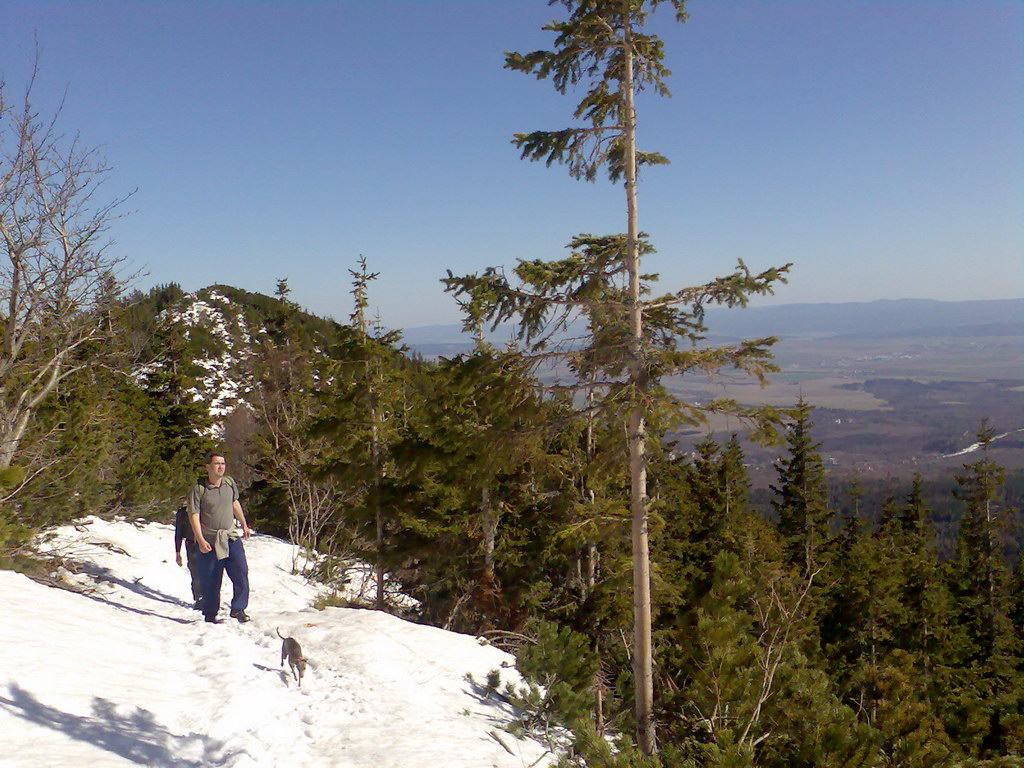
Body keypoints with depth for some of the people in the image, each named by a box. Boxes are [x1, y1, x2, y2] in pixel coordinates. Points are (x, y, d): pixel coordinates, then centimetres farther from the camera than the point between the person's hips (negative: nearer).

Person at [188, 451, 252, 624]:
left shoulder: (230, 483, 4)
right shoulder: (198, 488, -11)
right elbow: (193, 515, -12)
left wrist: (244, 525, 25)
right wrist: (201, 540, -18)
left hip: (231, 538, 4)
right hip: (209, 541, -4)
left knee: (241, 572, -7)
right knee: (210, 580, 4)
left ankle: (238, 609, 5)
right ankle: (210, 615, 20)